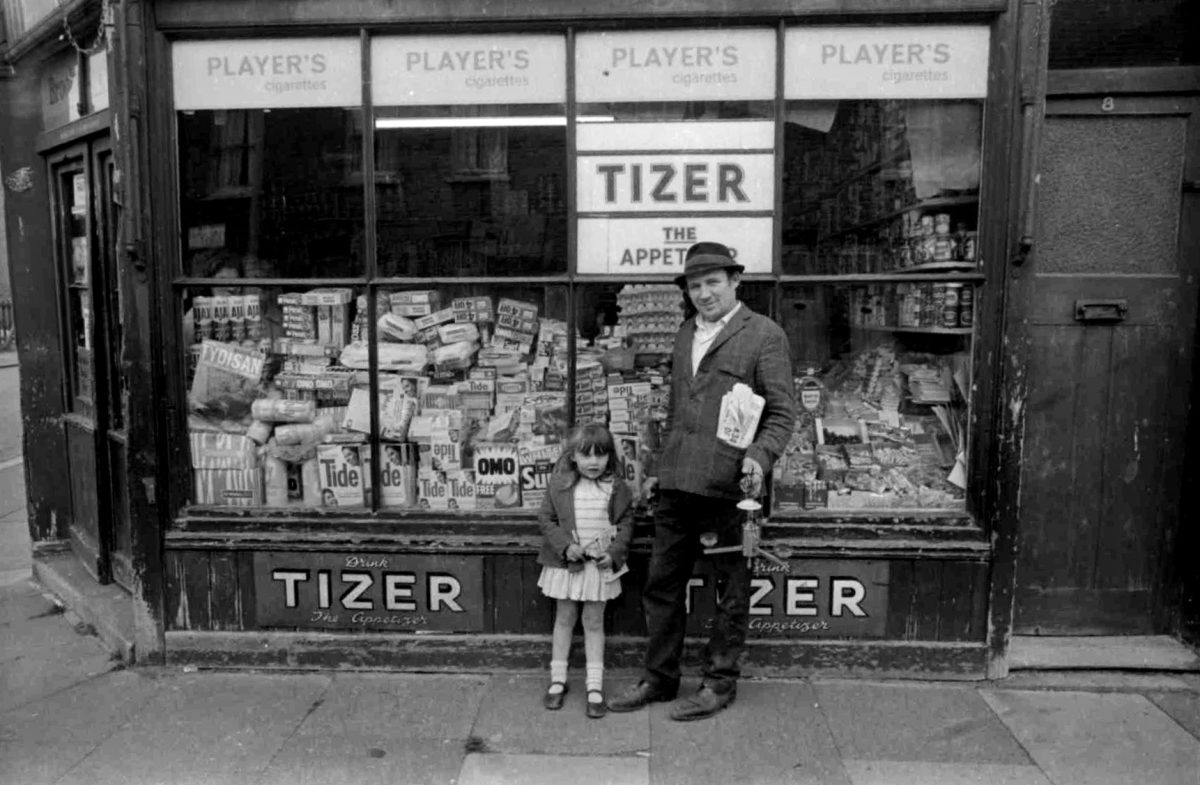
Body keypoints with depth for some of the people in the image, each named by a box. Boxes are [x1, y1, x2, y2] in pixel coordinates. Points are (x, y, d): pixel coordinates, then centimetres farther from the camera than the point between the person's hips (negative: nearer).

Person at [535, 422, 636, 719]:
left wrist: (614, 552, -12)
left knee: (594, 622, 8)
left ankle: (595, 686, 15)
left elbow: (626, 522, 0)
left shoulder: (617, 489, -5)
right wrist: (565, 546, -15)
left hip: (601, 564, 0)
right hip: (566, 562, 0)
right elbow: (546, 519, -3)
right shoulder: (560, 486, -7)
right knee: (564, 618, 12)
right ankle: (558, 680, 25)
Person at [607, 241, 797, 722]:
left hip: (728, 485, -6)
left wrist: (759, 457, -22)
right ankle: (658, 678, 27)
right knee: (661, 583, 12)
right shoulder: (684, 335, 17)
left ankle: (719, 683, 23)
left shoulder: (764, 335, -3)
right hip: (676, 483, 6)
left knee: (731, 590, 8)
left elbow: (782, 411, -6)